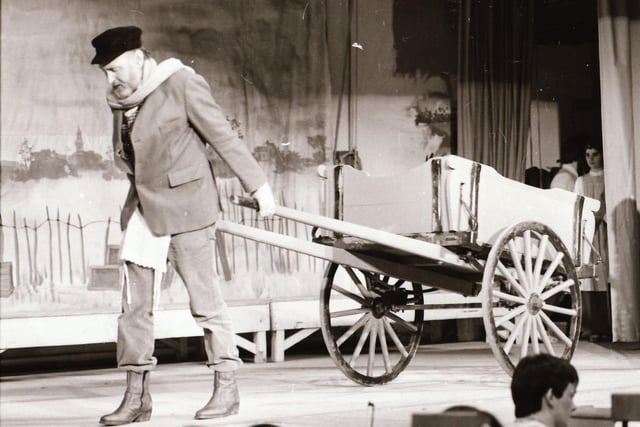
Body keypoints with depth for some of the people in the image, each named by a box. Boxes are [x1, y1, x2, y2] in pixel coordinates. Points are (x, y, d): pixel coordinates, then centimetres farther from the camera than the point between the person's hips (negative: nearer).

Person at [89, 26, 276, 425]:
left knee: (205, 298, 0)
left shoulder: (182, 85, -11)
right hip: (143, 209, 7)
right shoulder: (121, 100, 8)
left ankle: (227, 389, 11)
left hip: (185, 207, -7)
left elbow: (224, 136, -9)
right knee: (135, 304, 4)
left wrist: (258, 185, -8)